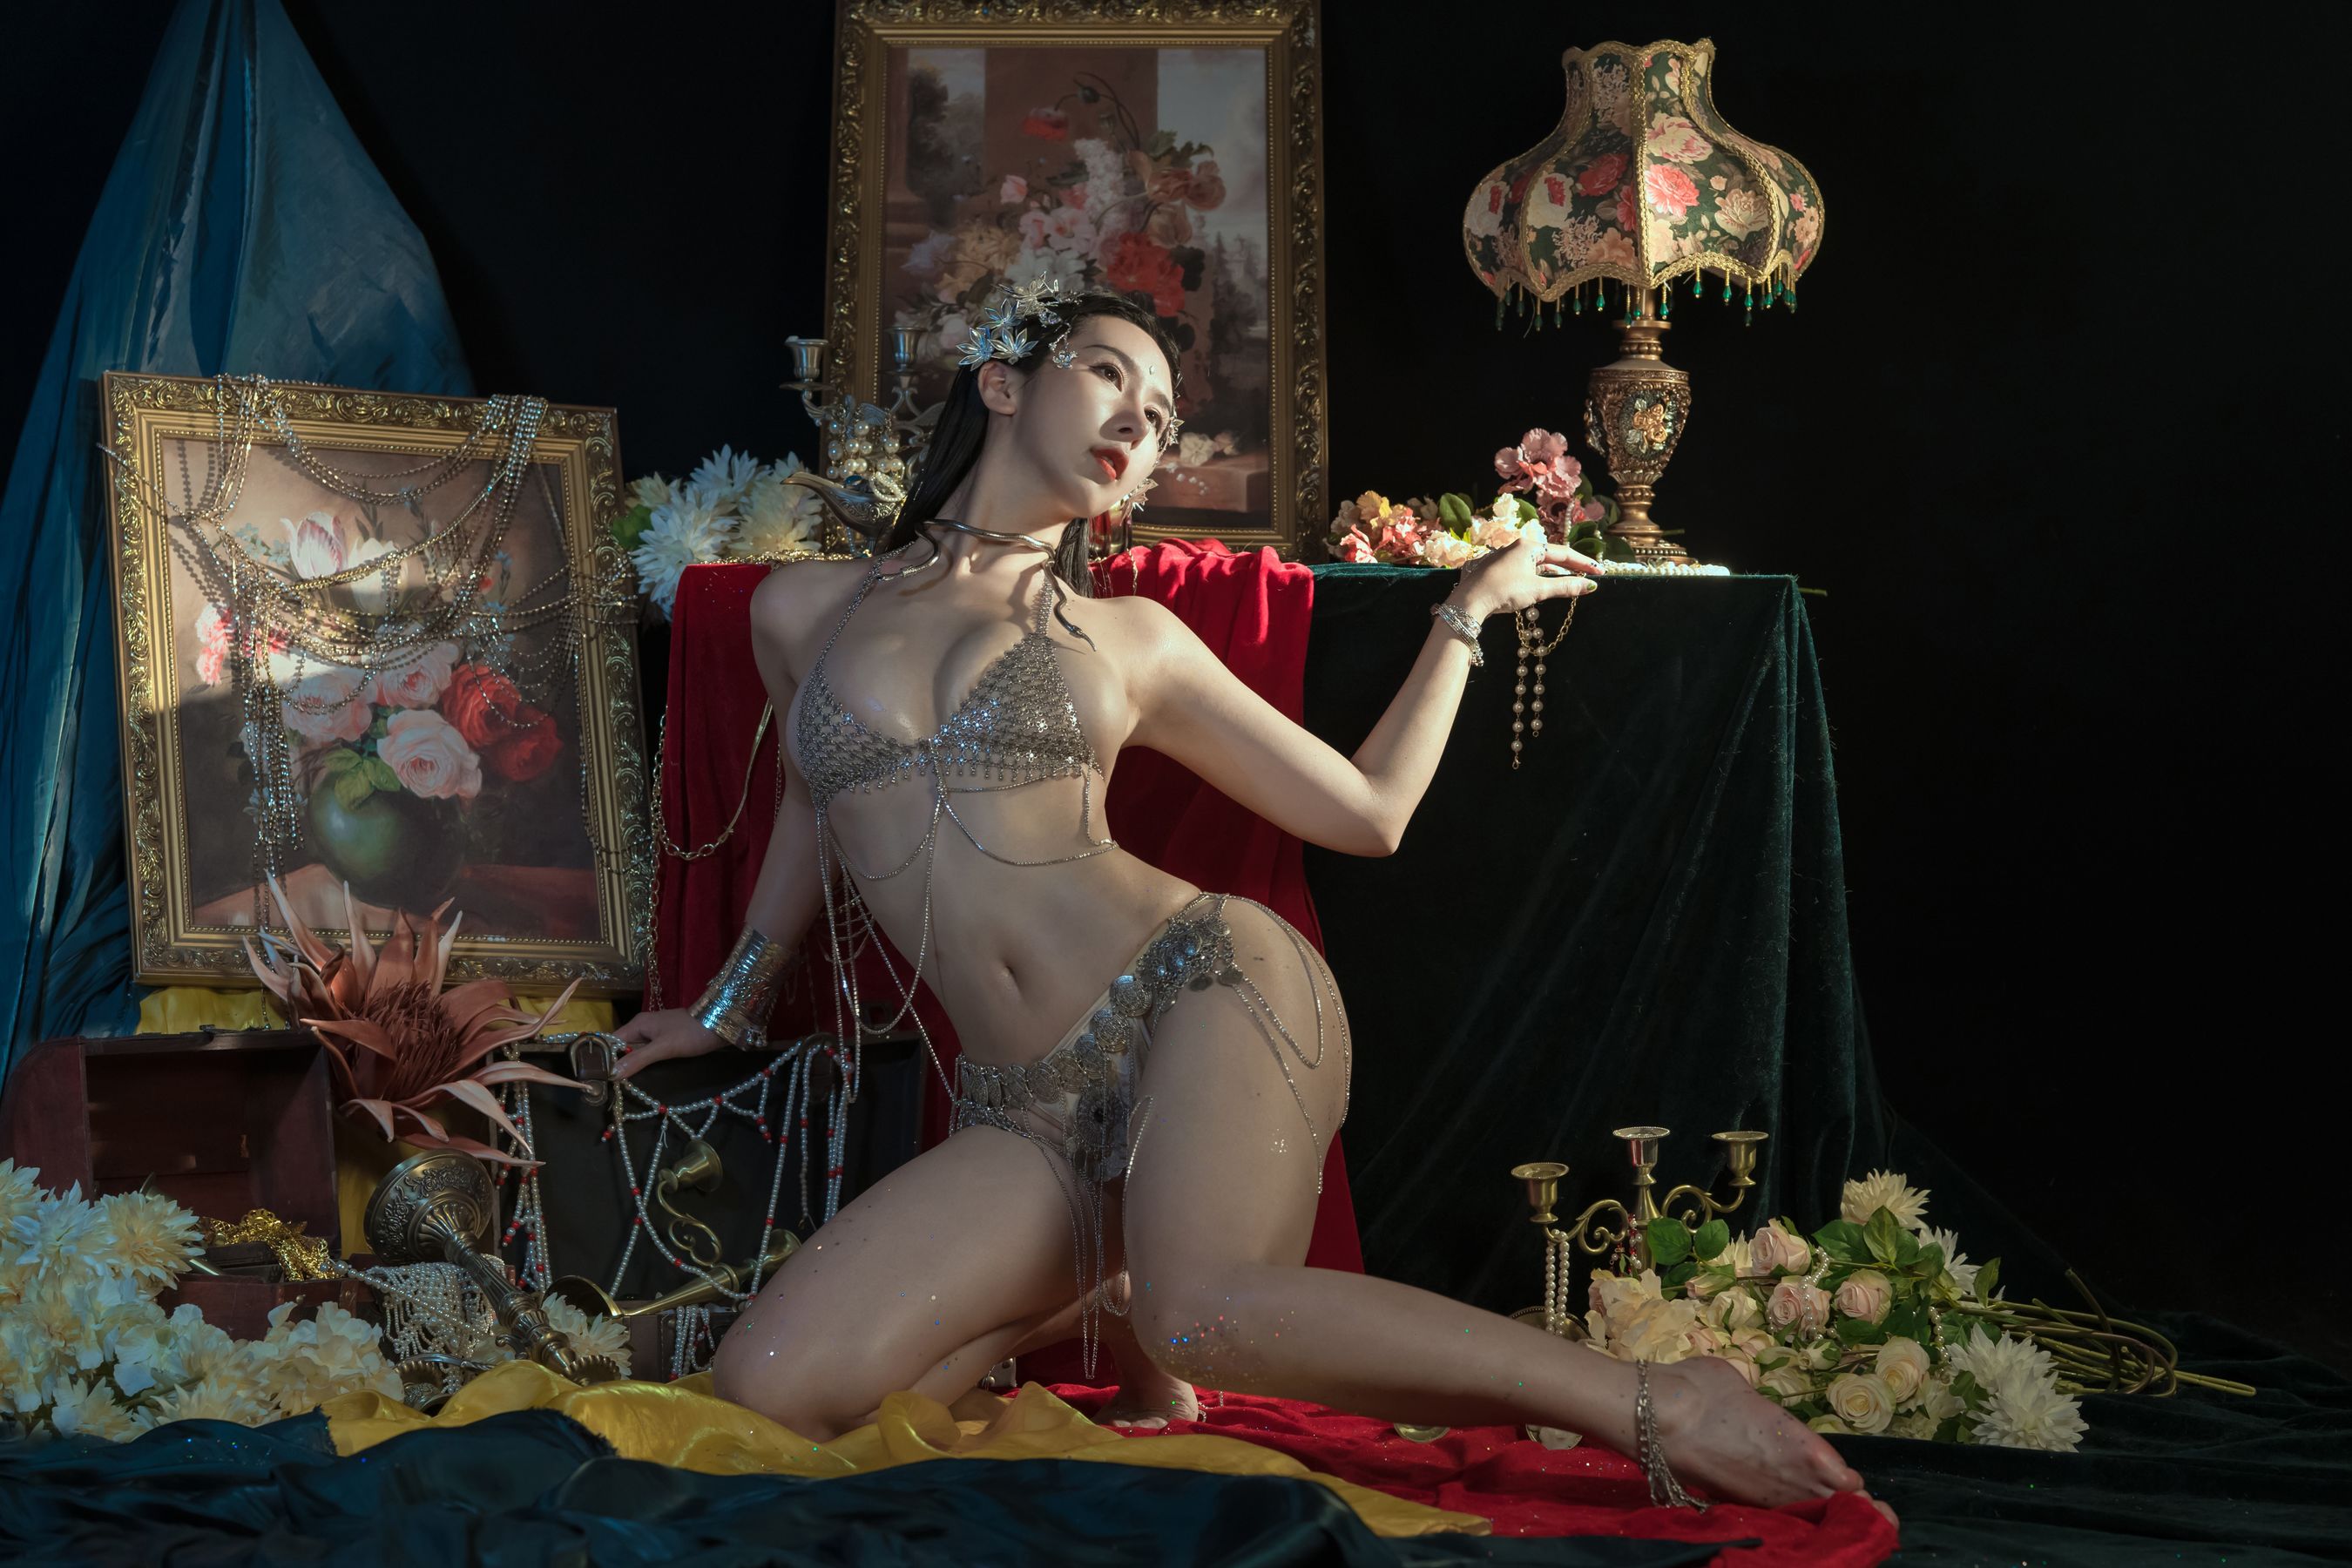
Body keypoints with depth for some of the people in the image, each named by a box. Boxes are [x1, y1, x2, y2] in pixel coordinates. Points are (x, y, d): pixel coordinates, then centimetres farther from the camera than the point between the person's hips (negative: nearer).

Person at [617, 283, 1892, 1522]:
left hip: (1208, 998, -3)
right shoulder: (805, 611, 16)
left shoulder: (1130, 642, 13)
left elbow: (1368, 810, 20)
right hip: (1033, 1110, 3)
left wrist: (1467, 611, 24)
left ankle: (1654, 1406, -24)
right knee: (768, 1399, -18)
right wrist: (729, 1007, 47)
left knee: (1204, 1318, -36)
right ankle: (1094, 1308, 10)